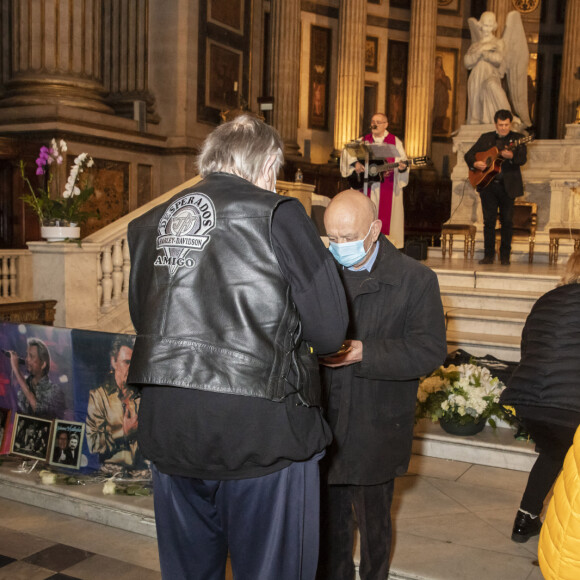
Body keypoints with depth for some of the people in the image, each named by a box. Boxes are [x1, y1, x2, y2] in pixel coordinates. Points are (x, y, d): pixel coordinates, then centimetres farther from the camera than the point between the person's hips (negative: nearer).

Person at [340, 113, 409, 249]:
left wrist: (402, 167, -25)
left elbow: (402, 160, -3)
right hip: (367, 185, 3)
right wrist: (355, 163, -11)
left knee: (386, 214, -4)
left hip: (387, 188, -3)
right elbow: (348, 152, 7)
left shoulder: (395, 141, 3)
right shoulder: (364, 140, 11)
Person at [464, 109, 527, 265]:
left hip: (508, 186, -2)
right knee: (489, 220, 3)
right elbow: (469, 154, 12)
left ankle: (505, 256, 11)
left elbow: (523, 159, -11)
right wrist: (474, 164, -9)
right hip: (488, 184, 2)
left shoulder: (517, 138, 3)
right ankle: (488, 255, 10)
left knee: (507, 221, 2)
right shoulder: (486, 138, 10)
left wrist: (511, 156, -32)